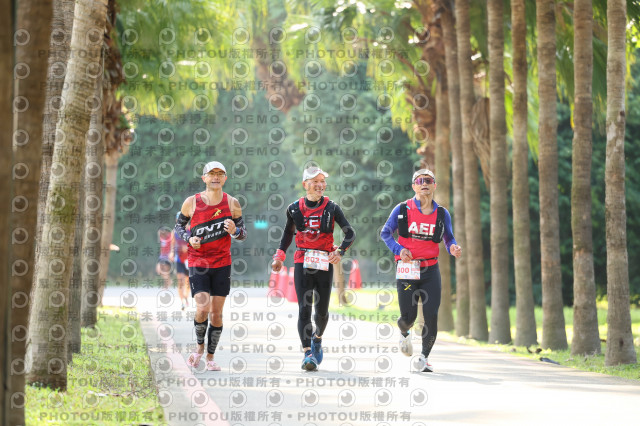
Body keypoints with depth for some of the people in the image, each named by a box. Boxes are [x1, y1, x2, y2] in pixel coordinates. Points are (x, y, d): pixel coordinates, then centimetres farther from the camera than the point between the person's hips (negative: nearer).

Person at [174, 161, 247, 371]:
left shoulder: (232, 203, 2)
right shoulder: (192, 202, -2)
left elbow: (243, 234, 9)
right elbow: (178, 226, 10)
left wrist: (235, 231, -15)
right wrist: (189, 238, -10)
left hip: (222, 263, 2)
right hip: (197, 263, -2)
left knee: (216, 313, 2)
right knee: (202, 308, -15)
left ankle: (210, 357, 14)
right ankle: (199, 347, 10)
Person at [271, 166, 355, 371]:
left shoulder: (331, 208, -1)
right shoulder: (295, 209, 4)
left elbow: (350, 233, 2)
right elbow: (288, 233, 20)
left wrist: (340, 252, -13)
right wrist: (280, 256, 11)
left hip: (325, 263, 0)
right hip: (302, 262, 0)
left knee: (322, 310, 7)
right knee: (304, 309, -11)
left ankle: (317, 338, 38)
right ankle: (307, 353, -13)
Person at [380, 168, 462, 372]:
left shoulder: (442, 213, 6)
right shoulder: (403, 210, 0)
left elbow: (449, 238, 14)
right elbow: (385, 233, 6)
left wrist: (453, 248, -10)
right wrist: (399, 249, -11)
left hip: (430, 270, 2)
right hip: (406, 269, -2)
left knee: (431, 316, -7)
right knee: (408, 316, -3)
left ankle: (424, 357, 12)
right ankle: (404, 334, 37)